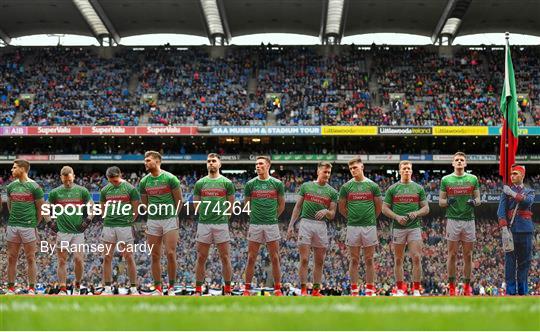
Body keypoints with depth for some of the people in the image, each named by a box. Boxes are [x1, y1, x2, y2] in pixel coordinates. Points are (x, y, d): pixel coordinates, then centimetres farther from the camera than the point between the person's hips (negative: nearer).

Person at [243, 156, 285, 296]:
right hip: (255, 225, 0)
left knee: (275, 258, 2)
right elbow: (246, 204, 14)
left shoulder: (277, 184, 2)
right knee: (251, 258, 2)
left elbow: (281, 204, 12)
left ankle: (277, 289, 8)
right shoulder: (250, 184, 3)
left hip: (272, 225, 0)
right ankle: (247, 289, 7)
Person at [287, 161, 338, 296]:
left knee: (319, 261, 4)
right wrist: (291, 225, 4)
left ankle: (316, 291, 10)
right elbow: (298, 207, 10)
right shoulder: (306, 186, 8)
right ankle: (303, 290, -4)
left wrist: (326, 211, -15)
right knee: (304, 260, -7)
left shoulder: (332, 192, 10)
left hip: (321, 226, 2)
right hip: (305, 223, -2)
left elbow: (332, 215, 8)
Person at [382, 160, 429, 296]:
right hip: (398, 227, 1)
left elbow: (426, 208, 9)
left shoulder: (418, 188, 9)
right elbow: (385, 208, 6)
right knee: (398, 259, 4)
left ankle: (416, 289, -7)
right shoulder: (392, 188, 7)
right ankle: (400, 289, 11)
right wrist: (397, 217, -10)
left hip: (415, 227, 0)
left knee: (416, 257, -10)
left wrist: (416, 213, -11)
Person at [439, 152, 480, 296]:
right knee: (452, 254, 0)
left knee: (468, 255, 3)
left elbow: (478, 198, 11)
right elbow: (441, 202, 8)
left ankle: (467, 285, 9)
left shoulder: (473, 179, 8)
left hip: (469, 220, 1)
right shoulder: (446, 180, 6)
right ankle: (451, 285, 4)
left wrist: (474, 202, -11)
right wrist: (448, 201, -13)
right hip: (452, 220, -1)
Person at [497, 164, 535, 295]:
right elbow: (501, 210, -2)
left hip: (526, 229, 2)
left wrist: (513, 194, -16)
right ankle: (511, 290, -4)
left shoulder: (529, 192, 16)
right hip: (511, 229, -2)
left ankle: (523, 289, 12)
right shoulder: (506, 191, 10)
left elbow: (528, 201, -9)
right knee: (510, 260, -5)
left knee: (525, 260, 5)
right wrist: (504, 227, -15)